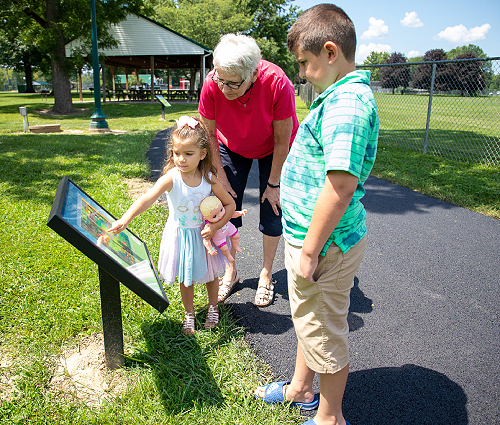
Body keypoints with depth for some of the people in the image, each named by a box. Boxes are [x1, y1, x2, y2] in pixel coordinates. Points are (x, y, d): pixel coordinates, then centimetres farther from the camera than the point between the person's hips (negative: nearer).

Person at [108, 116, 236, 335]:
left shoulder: (209, 179, -16)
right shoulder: (171, 177, -23)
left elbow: (230, 204, -5)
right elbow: (148, 198, -37)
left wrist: (215, 227, -16)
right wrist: (125, 219, -51)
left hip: (204, 234, 1)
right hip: (180, 235, -1)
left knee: (210, 273, 17)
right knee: (185, 279, 13)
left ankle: (213, 307, 44)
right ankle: (189, 314, 37)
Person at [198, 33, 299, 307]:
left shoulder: (277, 83, -36)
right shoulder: (212, 84, -30)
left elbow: (282, 140, -24)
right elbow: (209, 133, -14)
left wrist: (274, 183, -17)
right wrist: (220, 176, -11)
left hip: (273, 148, -2)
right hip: (232, 147, 2)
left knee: (272, 209, -3)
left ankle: (266, 274, 17)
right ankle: (230, 271, 18)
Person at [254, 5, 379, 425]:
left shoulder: (346, 103, -23)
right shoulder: (346, 95, 10)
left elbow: (341, 185, -30)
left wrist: (309, 251, -23)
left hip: (326, 243, -10)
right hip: (315, 234, 10)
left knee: (323, 331, 9)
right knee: (309, 319, 25)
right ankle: (300, 388, 48)